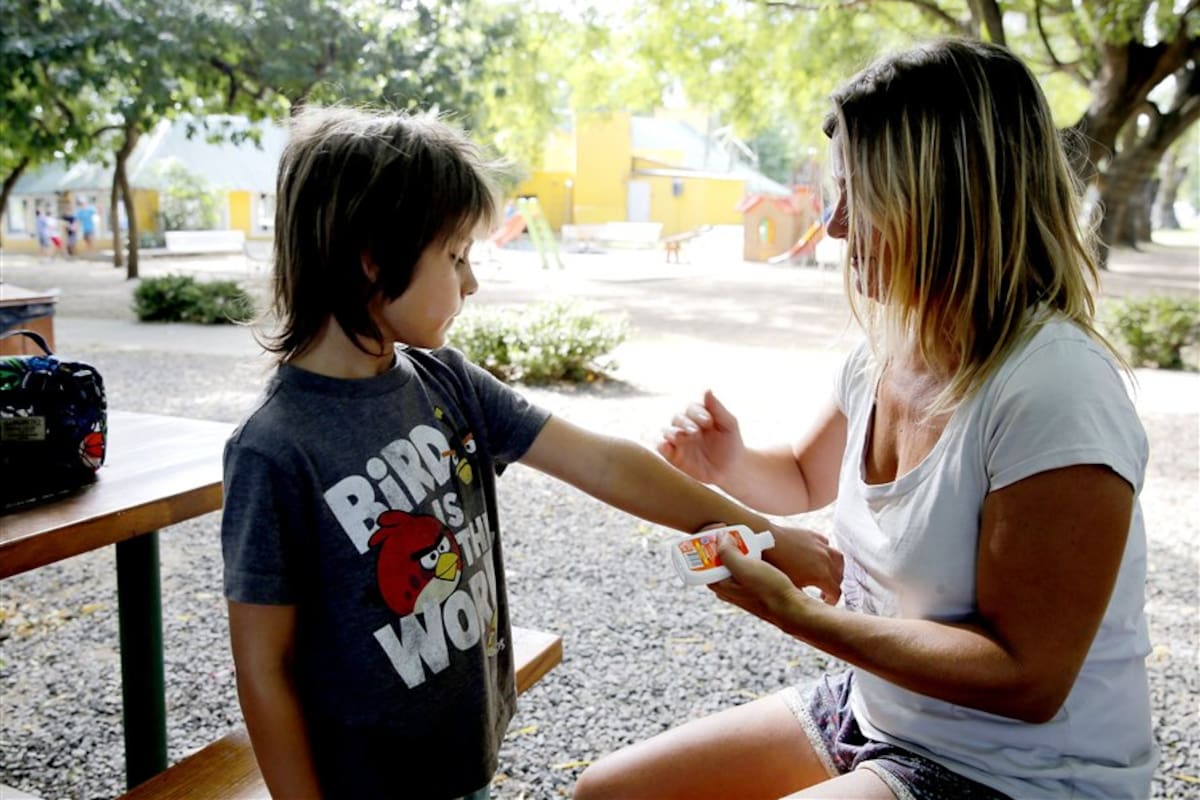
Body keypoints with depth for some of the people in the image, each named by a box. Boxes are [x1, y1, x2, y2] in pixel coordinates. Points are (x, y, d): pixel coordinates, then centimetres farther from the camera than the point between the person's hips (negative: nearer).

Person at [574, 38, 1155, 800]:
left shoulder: (1054, 392, -26)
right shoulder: (888, 353, -1)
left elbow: (1027, 679, -23)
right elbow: (807, 479, 18)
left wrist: (797, 615, -23)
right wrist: (730, 463, -4)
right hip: (868, 710, 7)